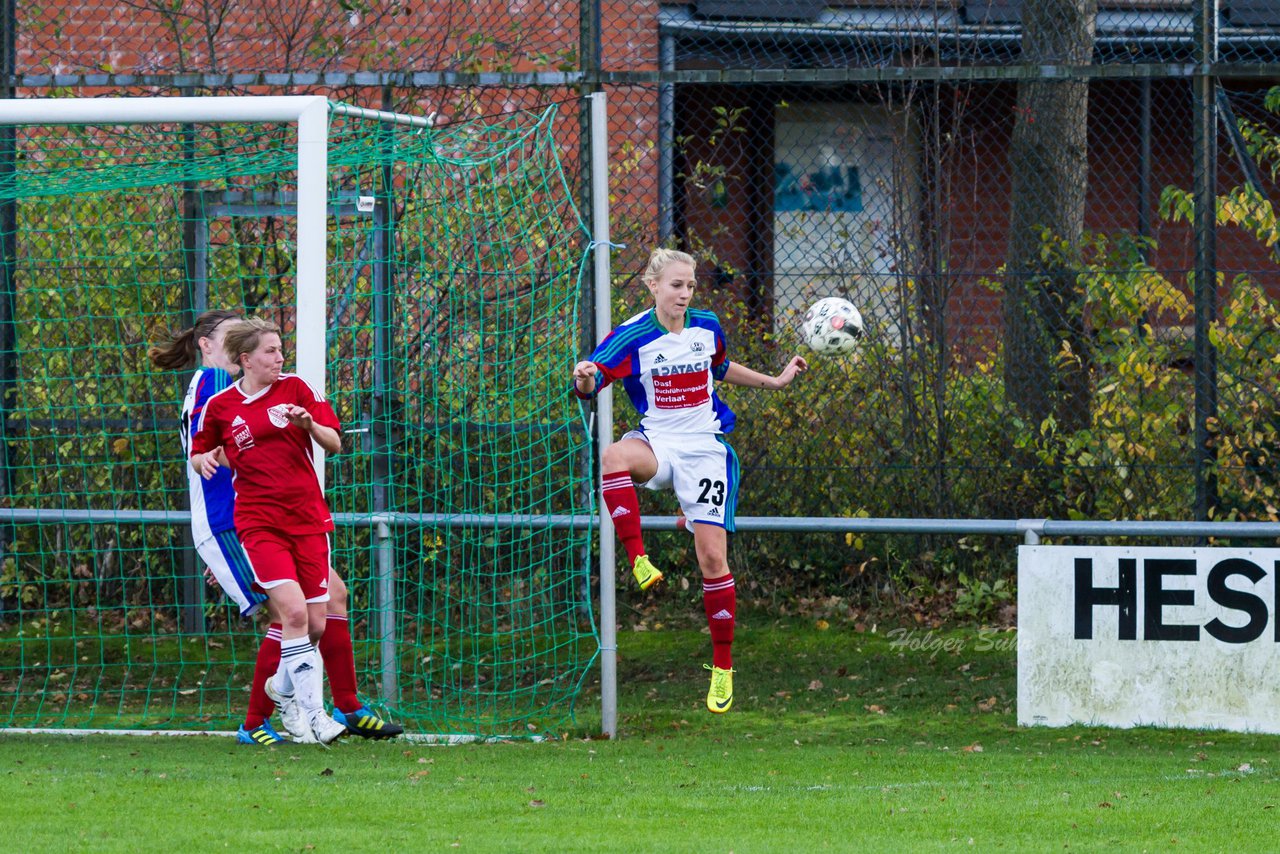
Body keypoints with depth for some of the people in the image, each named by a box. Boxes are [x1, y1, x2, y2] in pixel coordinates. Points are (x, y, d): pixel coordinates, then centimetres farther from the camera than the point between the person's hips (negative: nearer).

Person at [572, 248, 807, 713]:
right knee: (614, 456, -40)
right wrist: (585, 378, -34)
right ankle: (638, 561, -37)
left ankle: (723, 666, 7)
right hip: (658, 442, -2)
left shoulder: (707, 327, 5)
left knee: (713, 557, -5)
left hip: (705, 448, 2)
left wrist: (774, 381, 24)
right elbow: (590, 383, -11)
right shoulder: (632, 337, -7)